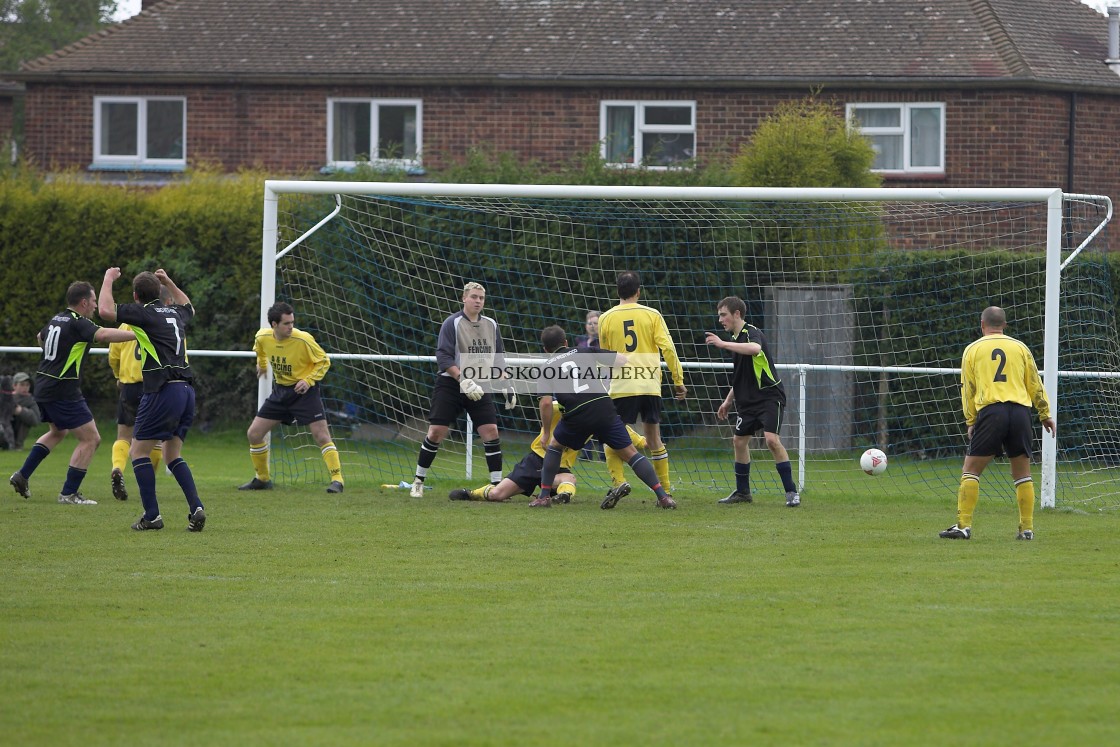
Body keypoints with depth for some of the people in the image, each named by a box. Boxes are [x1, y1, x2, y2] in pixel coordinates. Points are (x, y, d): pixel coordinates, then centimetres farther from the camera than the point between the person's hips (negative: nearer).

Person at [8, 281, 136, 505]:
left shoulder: (56, 320, 11)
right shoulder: (78, 324, -15)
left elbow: (40, 337, 33)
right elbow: (103, 334, -35)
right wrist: (137, 334, -40)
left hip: (43, 387, 9)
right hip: (64, 391, -9)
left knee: (57, 432, 30)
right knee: (90, 438, -3)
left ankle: (22, 476, 26)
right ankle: (69, 493, -4)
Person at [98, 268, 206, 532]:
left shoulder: (144, 312, -4)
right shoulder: (174, 312, 17)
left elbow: (106, 310, -16)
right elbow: (189, 309, 43)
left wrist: (108, 280, -1)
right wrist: (169, 283, 44)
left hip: (163, 391, -7)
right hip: (186, 389, 7)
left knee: (138, 451, 3)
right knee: (173, 455, 16)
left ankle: (152, 515, -4)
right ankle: (196, 508, -1)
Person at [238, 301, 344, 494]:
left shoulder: (303, 340, -22)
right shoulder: (262, 338, -9)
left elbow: (324, 361, -10)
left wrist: (308, 380, -21)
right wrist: (262, 364, 27)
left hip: (304, 391, -5)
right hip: (280, 390, 5)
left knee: (321, 435, -18)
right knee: (254, 433, 3)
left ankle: (337, 479, -12)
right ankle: (262, 479, 21)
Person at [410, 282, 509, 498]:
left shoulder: (491, 325, 10)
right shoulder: (452, 323, -8)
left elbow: (499, 359, 19)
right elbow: (443, 357, -15)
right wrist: (464, 381, -24)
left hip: (480, 387, 4)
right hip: (450, 385, -4)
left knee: (491, 431, -8)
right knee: (436, 432, -6)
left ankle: (497, 484, -2)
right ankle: (418, 482, 7)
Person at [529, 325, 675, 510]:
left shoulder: (546, 368, 13)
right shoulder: (584, 351, 17)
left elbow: (546, 403, 1)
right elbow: (622, 361, 12)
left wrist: (546, 433, 12)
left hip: (576, 415, -1)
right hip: (604, 408, 1)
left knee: (554, 446, 27)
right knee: (629, 453, 8)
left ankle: (544, 496, 21)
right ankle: (662, 496, -1)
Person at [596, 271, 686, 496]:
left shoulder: (606, 319, 5)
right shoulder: (652, 315, 4)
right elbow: (668, 348, -2)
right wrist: (678, 380, 5)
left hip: (621, 388, -2)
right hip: (651, 386, 2)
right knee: (654, 439, 14)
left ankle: (618, 483, -19)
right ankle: (665, 488, 15)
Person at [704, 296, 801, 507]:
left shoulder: (752, 333, -12)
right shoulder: (736, 339, 15)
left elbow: (755, 349, -39)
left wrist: (723, 344, -37)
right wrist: (728, 401, 25)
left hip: (769, 396, -9)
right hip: (748, 401, 9)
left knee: (772, 439, -20)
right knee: (739, 441, 9)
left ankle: (791, 492, -14)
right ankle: (742, 492, 22)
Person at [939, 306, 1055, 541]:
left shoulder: (973, 350, 9)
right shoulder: (1020, 348, 13)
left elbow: (967, 389, 8)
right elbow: (1035, 385, 15)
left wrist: (970, 422, 12)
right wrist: (1045, 414, 22)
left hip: (990, 411, -2)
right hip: (1020, 410, 2)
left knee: (970, 469, 3)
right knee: (1022, 473, 10)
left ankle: (963, 526, -6)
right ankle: (1027, 528, 7)